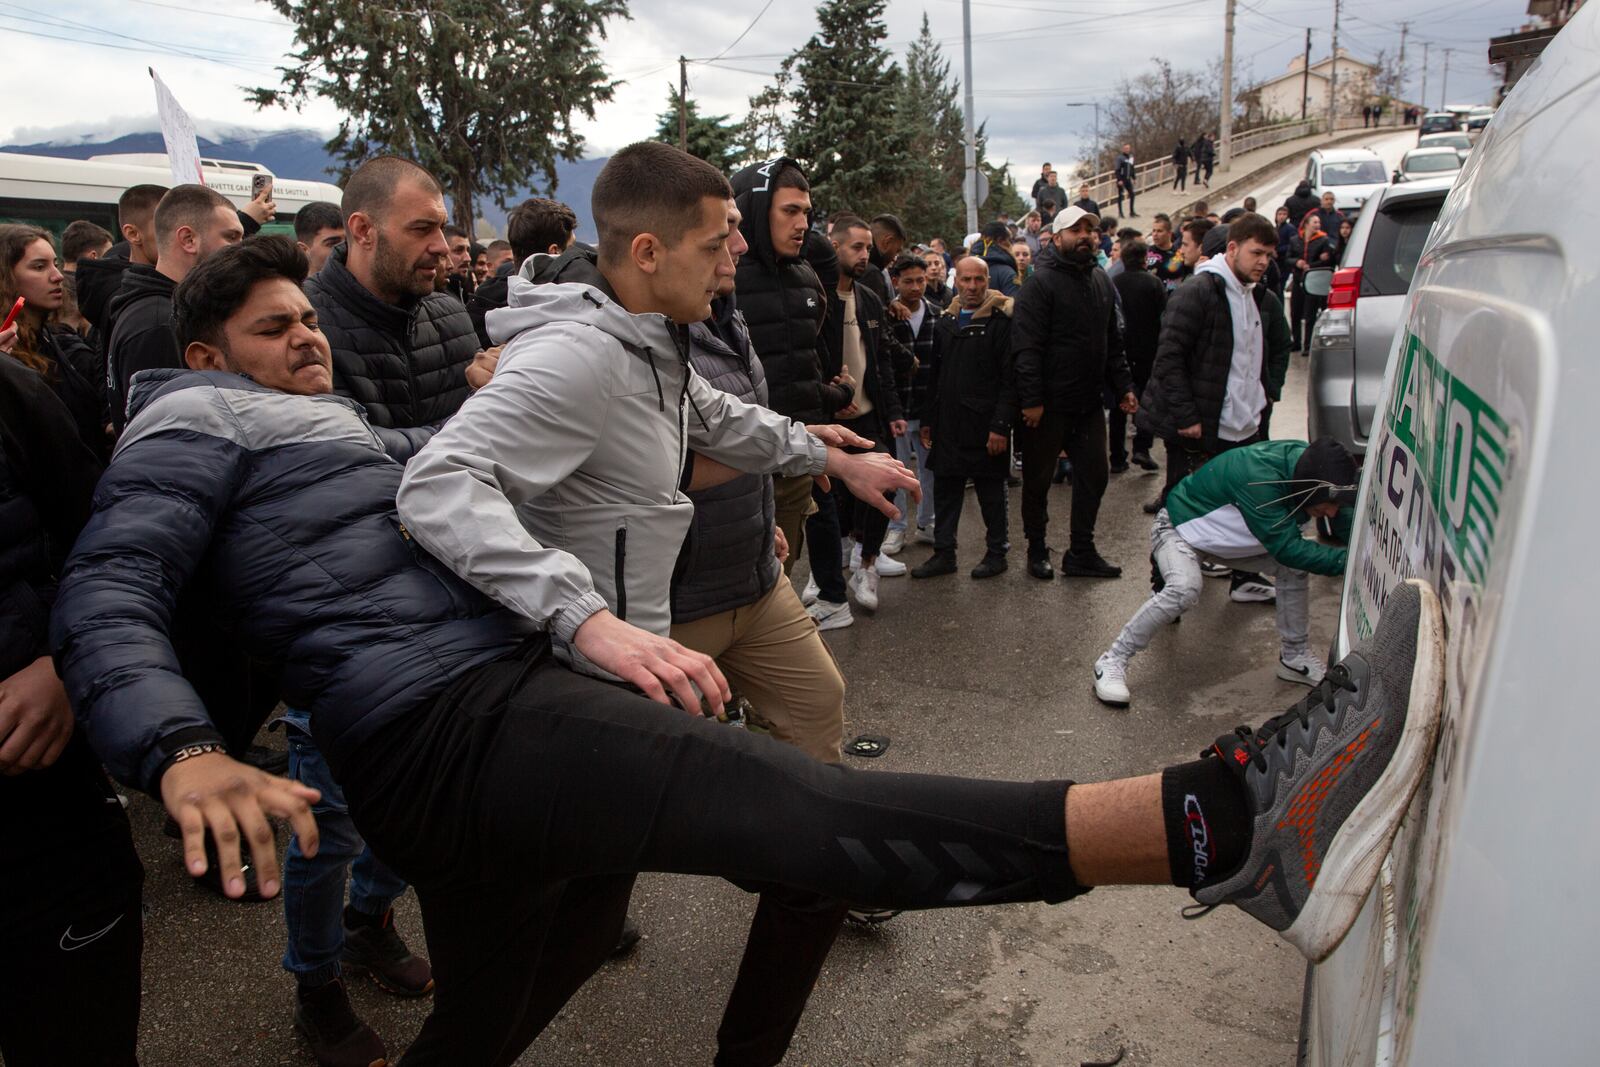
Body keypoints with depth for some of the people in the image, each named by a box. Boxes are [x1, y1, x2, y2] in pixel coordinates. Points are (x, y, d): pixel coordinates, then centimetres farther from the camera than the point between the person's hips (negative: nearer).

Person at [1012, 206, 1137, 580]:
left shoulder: (1101, 281, 13)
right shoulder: (1042, 283, -11)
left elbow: (1113, 341, 19)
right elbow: (1027, 347, -18)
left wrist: (1122, 387, 11)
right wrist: (1031, 399, -23)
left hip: (1089, 403, 7)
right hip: (1049, 405, -7)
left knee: (1093, 476, 9)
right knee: (1038, 479, 6)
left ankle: (1082, 552, 21)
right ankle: (1037, 550, 22)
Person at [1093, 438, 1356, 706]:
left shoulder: (1312, 463, -16)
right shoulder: (1258, 476, -40)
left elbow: (1347, 516, -1)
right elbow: (1286, 547, -37)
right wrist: (1344, 560, -38)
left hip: (1228, 533, 8)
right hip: (1181, 527, -8)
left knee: (1294, 568, -4)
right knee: (1185, 588, -34)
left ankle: (1295, 657, 16)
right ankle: (1113, 662, -22)